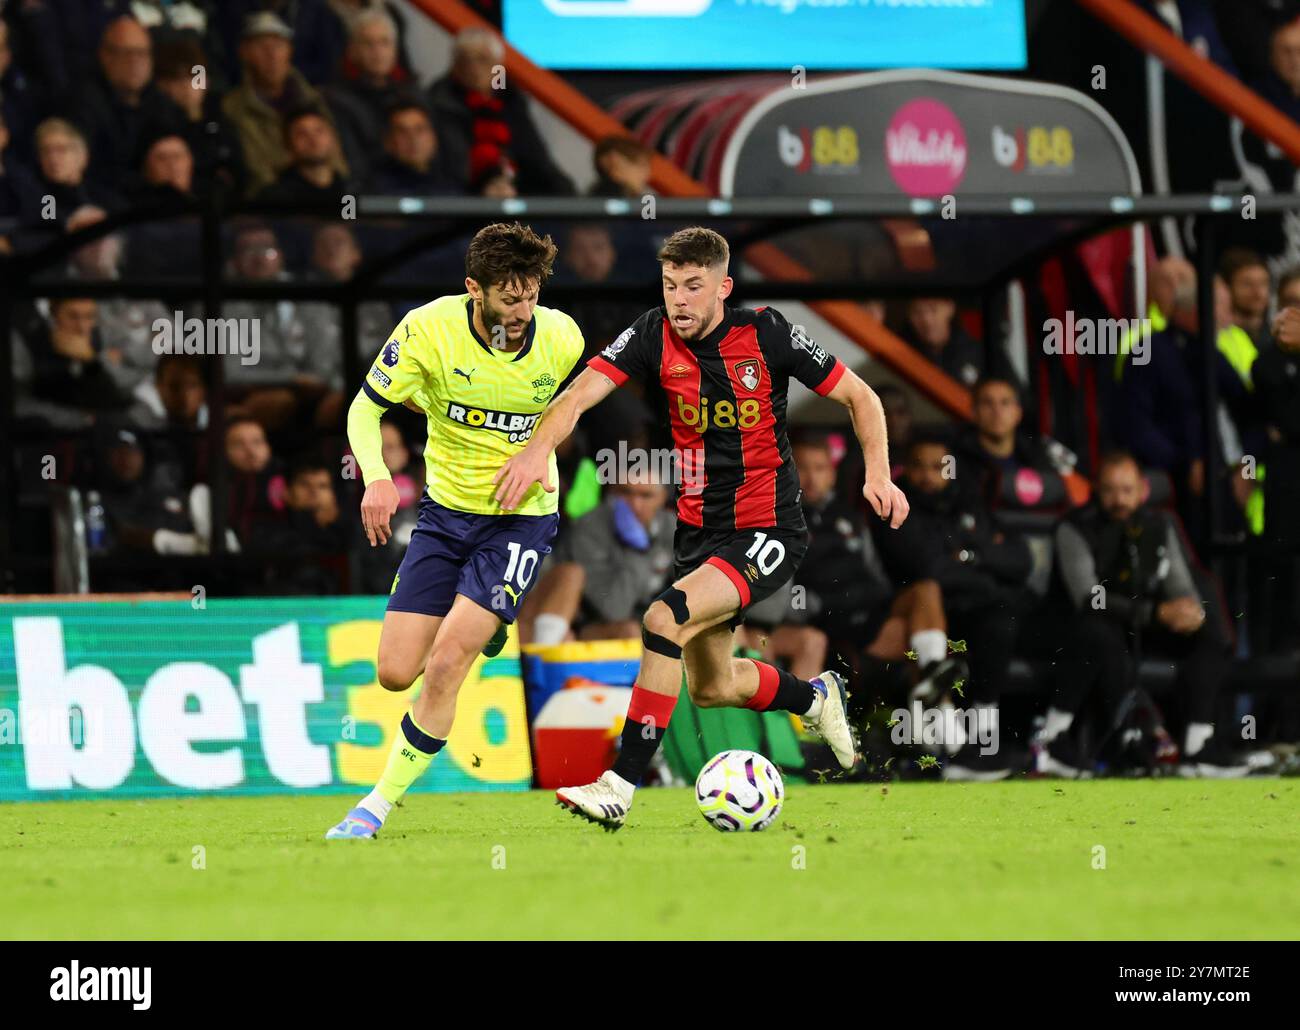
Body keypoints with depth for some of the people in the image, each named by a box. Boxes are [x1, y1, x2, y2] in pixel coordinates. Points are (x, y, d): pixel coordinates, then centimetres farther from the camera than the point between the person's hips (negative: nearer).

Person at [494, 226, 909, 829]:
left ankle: (619, 788, -25)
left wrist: (878, 473, -16)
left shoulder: (766, 334, -14)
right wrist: (537, 450, -39)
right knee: (710, 686, 19)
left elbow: (859, 397, -3)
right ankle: (816, 697, 51)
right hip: (698, 529, 6)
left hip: (767, 534, -6)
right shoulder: (655, 335, -8)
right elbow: (582, 392, -20)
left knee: (665, 620, -28)